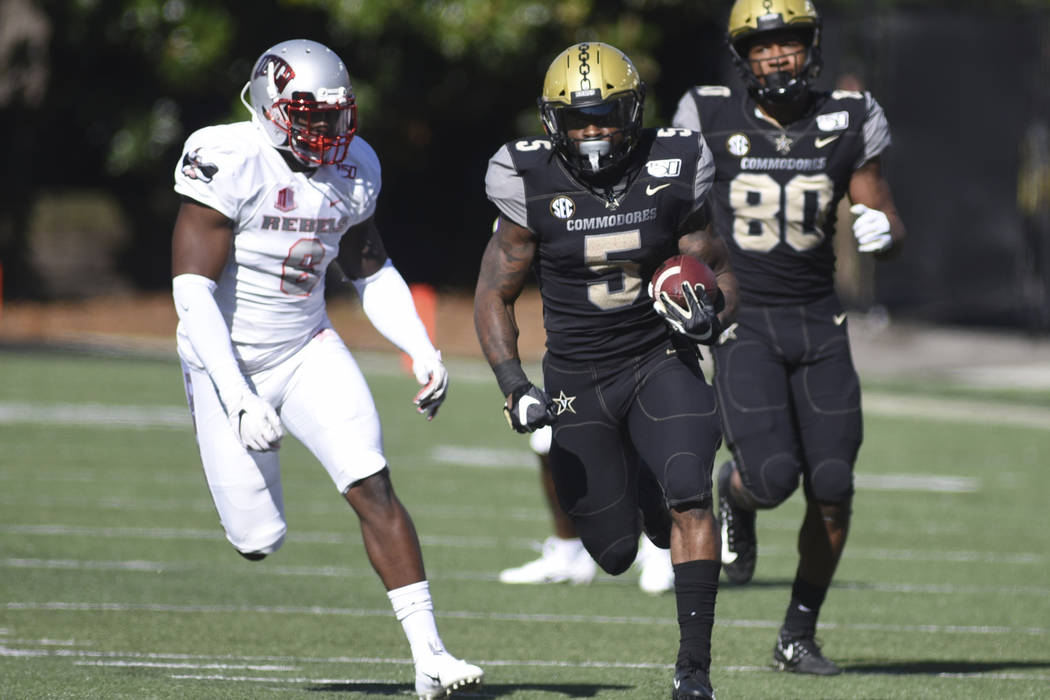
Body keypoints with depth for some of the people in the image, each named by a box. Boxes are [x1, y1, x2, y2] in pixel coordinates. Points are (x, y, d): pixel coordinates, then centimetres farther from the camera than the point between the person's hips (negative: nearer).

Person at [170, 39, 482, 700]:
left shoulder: (351, 170, -2)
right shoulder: (231, 163, -21)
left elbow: (373, 271, 13)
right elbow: (193, 291, -23)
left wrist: (422, 350, -2)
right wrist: (238, 398, -29)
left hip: (307, 349, 4)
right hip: (229, 361, -4)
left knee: (373, 488, -15)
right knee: (259, 540, -3)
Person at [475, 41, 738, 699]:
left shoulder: (671, 175, -8)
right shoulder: (534, 187, -10)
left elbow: (720, 270, 3)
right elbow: (494, 296, -1)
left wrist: (711, 316, -21)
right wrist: (513, 386, -13)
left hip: (660, 363, 0)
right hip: (578, 379, 0)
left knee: (685, 503, -23)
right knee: (616, 552, 5)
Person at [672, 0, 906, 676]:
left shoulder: (847, 124, 1)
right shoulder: (711, 120, -4)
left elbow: (889, 222, 6)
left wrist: (883, 231, -17)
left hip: (818, 319, 3)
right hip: (742, 320, -3)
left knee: (832, 492, -3)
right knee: (772, 477, -18)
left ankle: (799, 635, 15)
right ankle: (734, 494, 21)